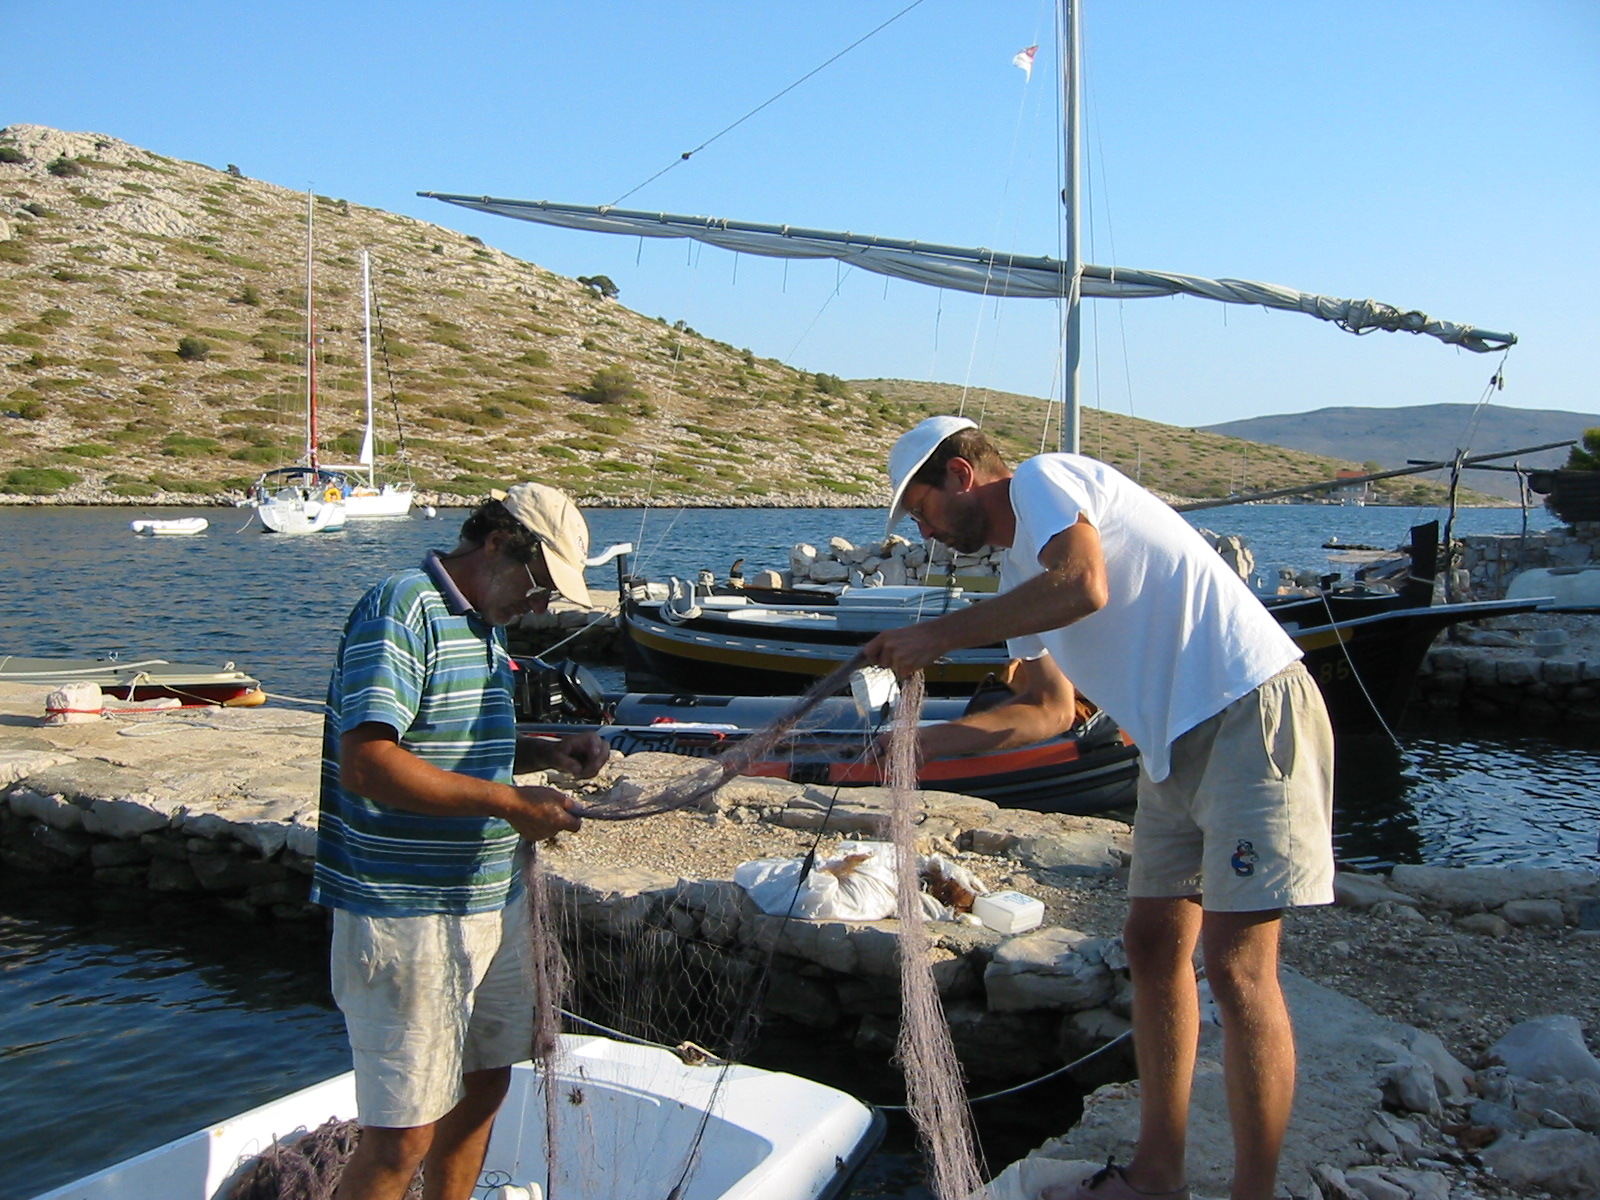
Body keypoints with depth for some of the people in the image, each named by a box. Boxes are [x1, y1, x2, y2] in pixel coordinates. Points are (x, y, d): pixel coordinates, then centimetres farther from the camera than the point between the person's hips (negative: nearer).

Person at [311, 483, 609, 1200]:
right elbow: (367, 764, -26)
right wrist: (510, 804, -23)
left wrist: (549, 753, 8)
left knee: (482, 1088, 19)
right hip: (405, 917, -9)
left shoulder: (483, 627, 15)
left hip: (490, 901, 10)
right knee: (402, 1138, -3)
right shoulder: (403, 610, -16)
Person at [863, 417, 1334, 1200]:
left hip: (1251, 711, -10)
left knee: (1235, 963, -10)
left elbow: (1083, 585, -25)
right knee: (1153, 943, 11)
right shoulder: (1019, 572, 20)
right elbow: (1050, 706, 27)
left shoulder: (1042, 478, -6)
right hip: (1178, 743, 10)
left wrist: (941, 634, -18)